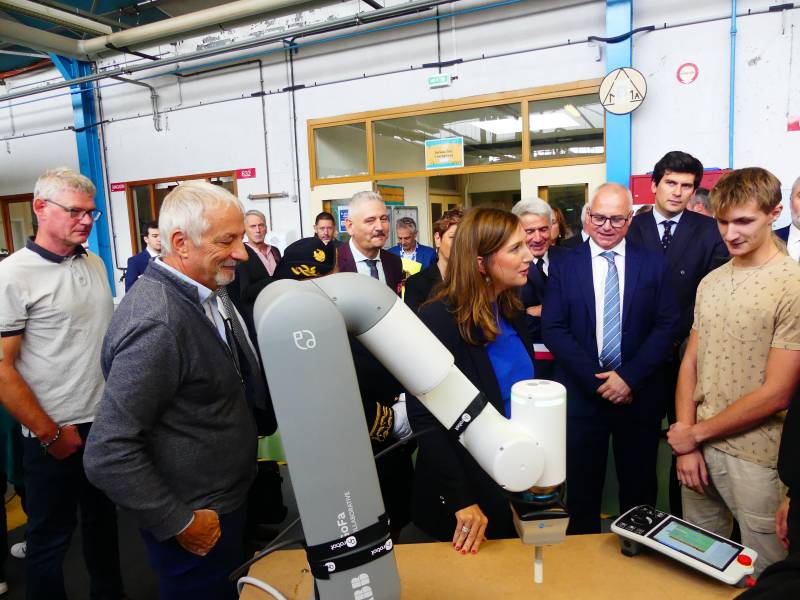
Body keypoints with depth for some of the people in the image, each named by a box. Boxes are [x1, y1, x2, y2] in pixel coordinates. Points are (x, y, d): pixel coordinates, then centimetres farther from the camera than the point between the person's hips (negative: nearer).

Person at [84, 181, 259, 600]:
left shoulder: (200, 293, 0)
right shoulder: (156, 324, -29)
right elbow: (108, 456, -28)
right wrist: (181, 525, -20)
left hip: (225, 498, 8)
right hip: (198, 526, -8)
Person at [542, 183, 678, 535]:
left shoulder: (653, 265, 3)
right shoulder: (563, 267, 1)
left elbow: (666, 326, -3)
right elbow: (553, 329, -6)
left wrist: (629, 377, -13)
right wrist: (596, 378, -13)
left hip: (639, 395, 1)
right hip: (581, 393, -1)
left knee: (639, 488, 15)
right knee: (582, 488, 11)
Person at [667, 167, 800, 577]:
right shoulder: (711, 282, 6)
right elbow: (690, 363, 6)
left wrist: (696, 433, -9)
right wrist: (686, 445, -3)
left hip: (756, 460, -5)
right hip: (699, 447, 5)